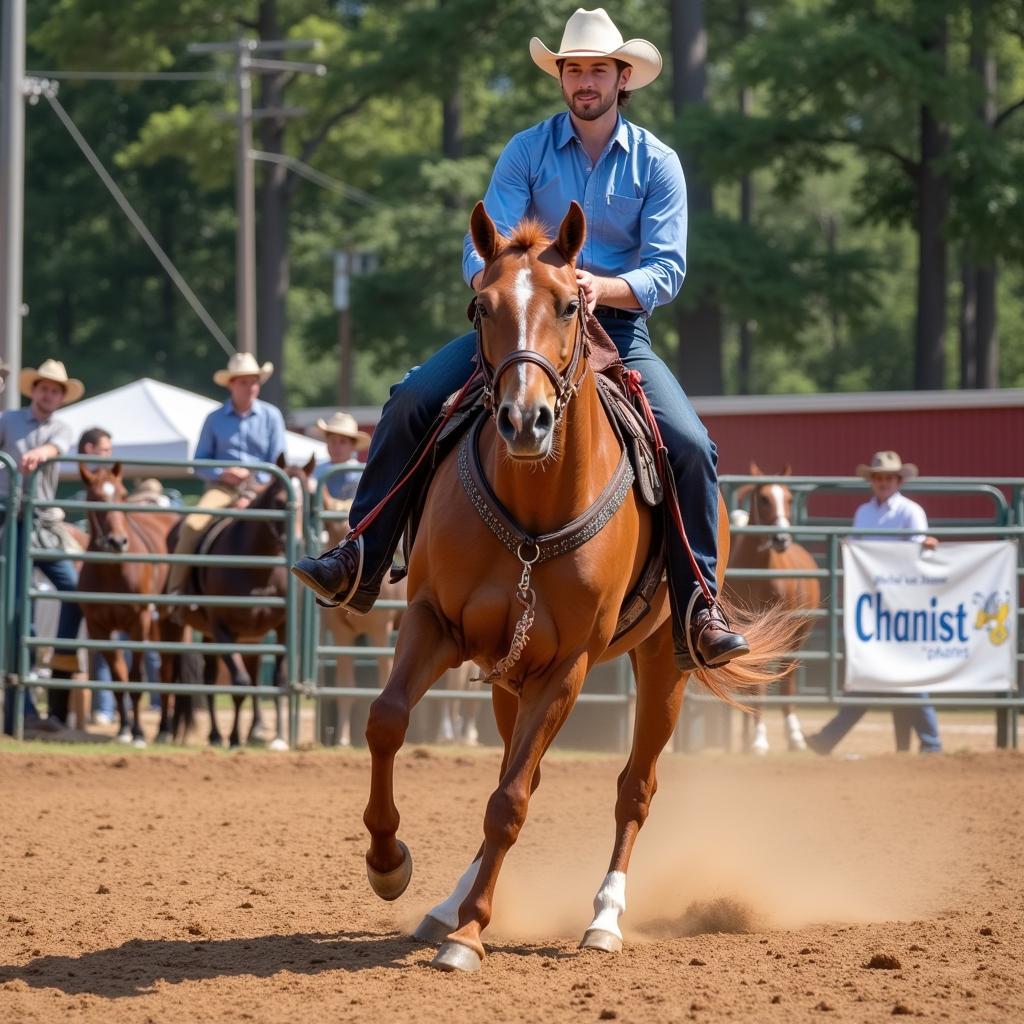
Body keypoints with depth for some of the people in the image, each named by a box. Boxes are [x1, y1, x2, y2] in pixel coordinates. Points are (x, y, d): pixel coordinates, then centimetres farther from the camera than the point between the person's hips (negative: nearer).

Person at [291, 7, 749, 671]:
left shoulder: (657, 164, 1)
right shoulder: (527, 151, 2)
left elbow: (667, 269, -8)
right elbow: (482, 247, -6)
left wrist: (604, 288, -28)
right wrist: (493, 280, -30)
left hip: (617, 327, -1)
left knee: (690, 445, -23)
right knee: (412, 402, -18)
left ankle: (698, 613, -16)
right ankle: (361, 563, -13)